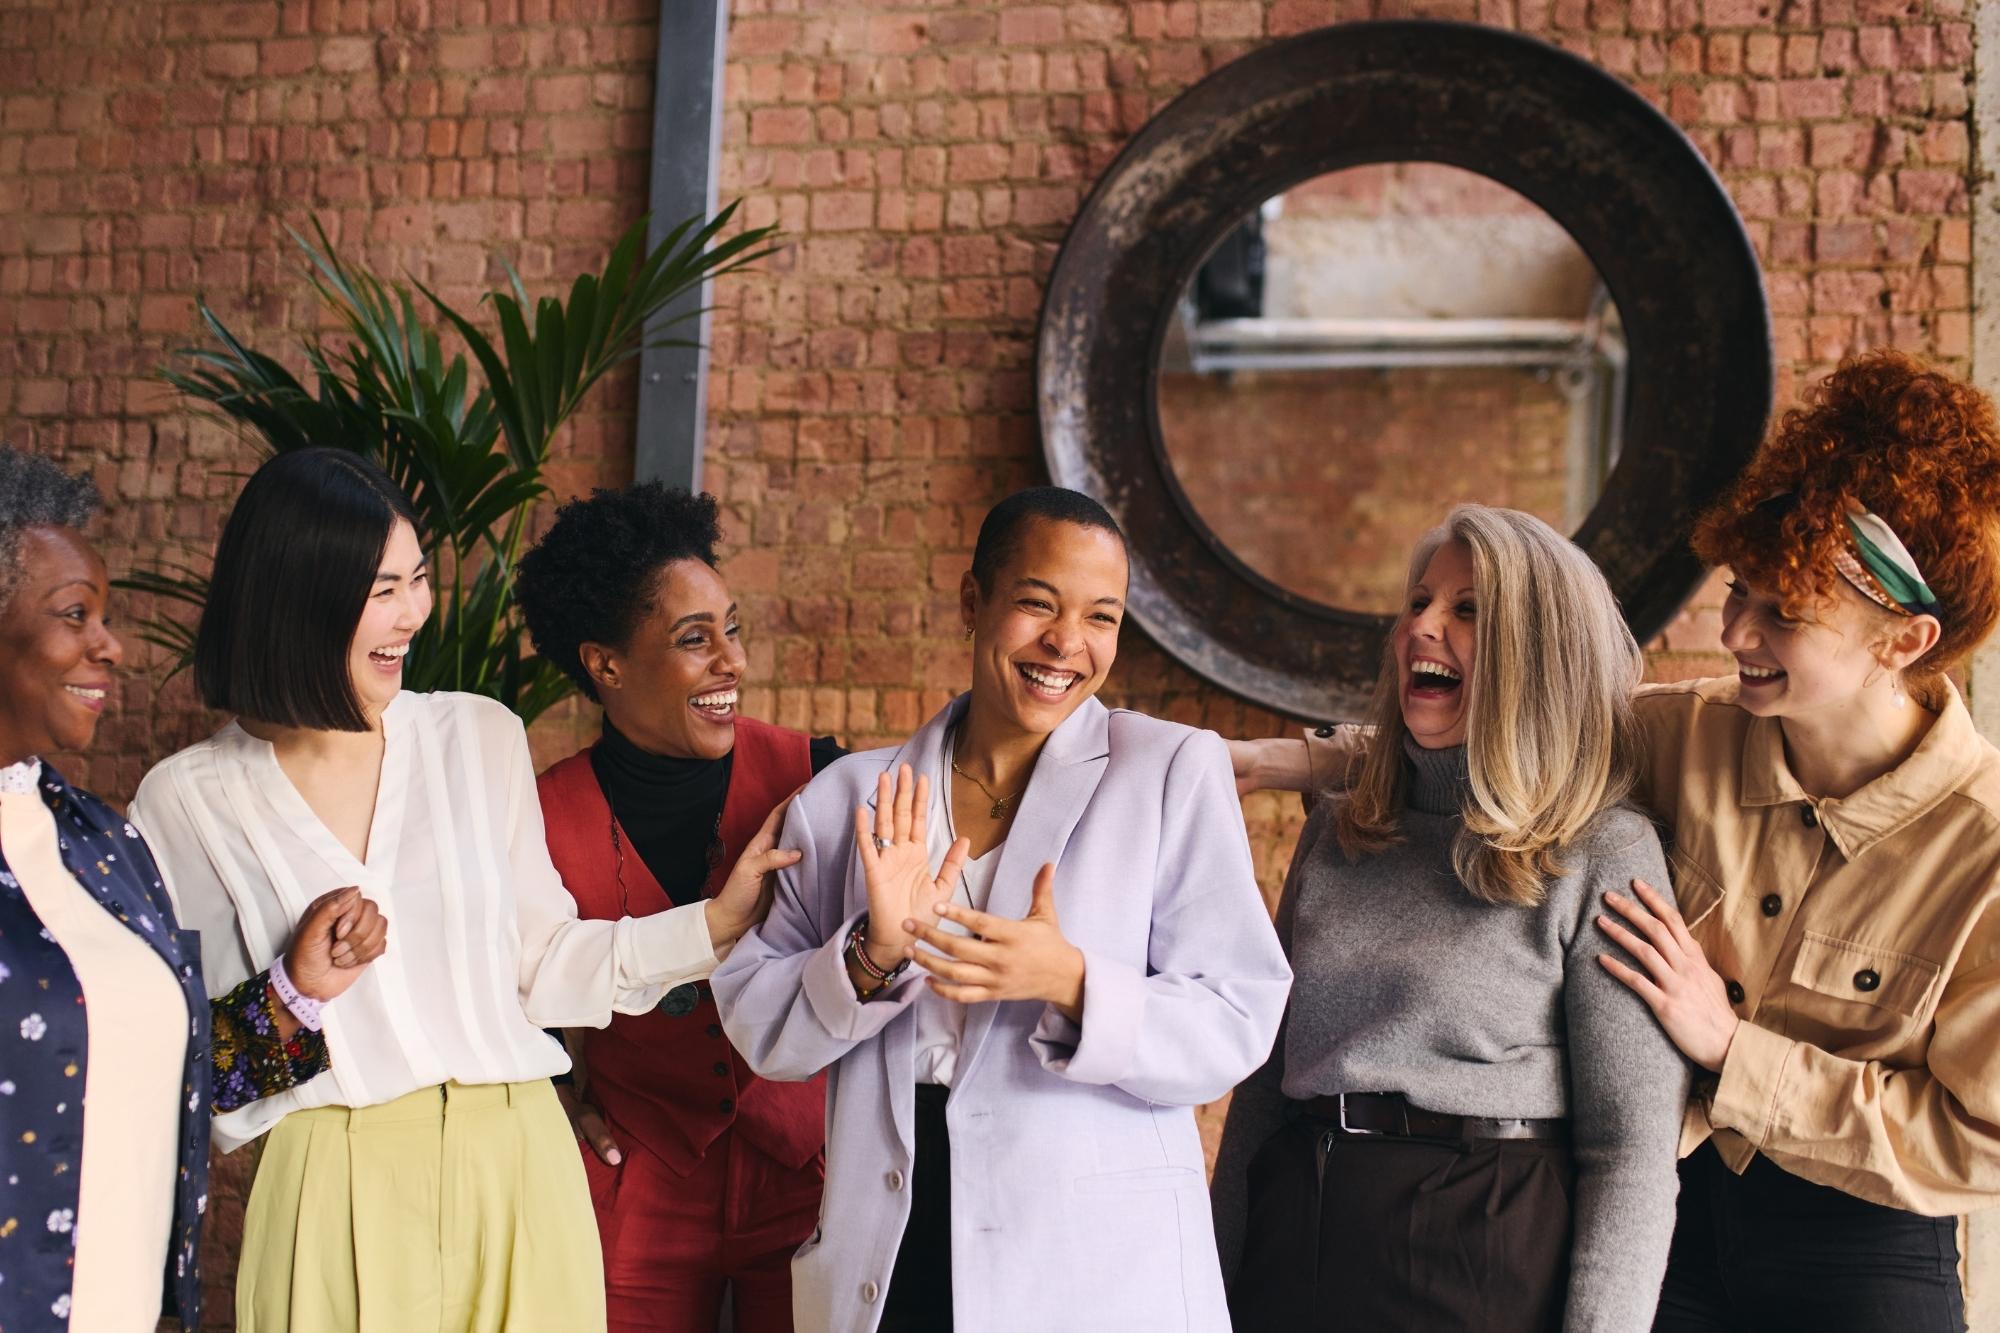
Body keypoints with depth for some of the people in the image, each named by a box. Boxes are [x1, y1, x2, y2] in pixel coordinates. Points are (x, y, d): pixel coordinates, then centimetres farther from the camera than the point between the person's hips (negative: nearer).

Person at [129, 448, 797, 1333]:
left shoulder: (481, 738, 4)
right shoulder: (188, 802, -1)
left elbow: (537, 963, 9)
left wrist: (717, 923, 3)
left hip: (516, 1161, 2)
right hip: (334, 1185, -2)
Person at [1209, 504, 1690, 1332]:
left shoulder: (1606, 855, -7)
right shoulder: (1335, 833, 9)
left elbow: (1633, 1148, -10)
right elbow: (1266, 1076, 11)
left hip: (1485, 1261, -5)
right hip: (1293, 1248, 5)